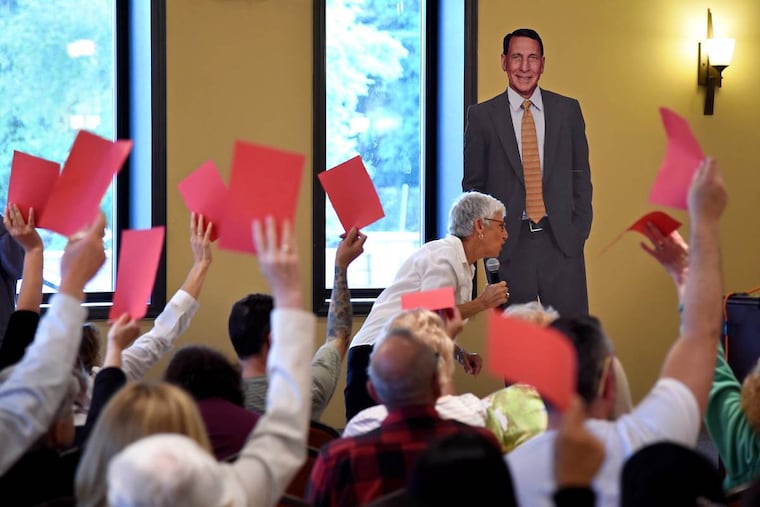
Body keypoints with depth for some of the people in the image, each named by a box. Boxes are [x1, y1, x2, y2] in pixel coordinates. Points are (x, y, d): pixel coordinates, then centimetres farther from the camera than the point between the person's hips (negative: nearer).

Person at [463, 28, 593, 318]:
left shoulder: (568, 110, 9)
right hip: (508, 245, -1)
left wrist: (580, 230, 3)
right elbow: (473, 185, 7)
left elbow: (581, 176, 12)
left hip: (561, 241, 1)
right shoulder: (482, 116, 4)